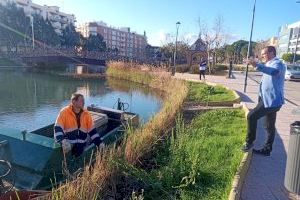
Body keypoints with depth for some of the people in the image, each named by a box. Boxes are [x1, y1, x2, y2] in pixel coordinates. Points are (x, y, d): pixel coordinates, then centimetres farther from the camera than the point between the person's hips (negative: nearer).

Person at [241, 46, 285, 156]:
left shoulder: (277, 63, -15)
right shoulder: (270, 64, 18)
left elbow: (273, 71, -41)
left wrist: (257, 65, -56)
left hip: (271, 100, -11)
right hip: (270, 100, 11)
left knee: (251, 116, -15)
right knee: (269, 126, 15)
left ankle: (249, 142, -3)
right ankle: (267, 149, 24)